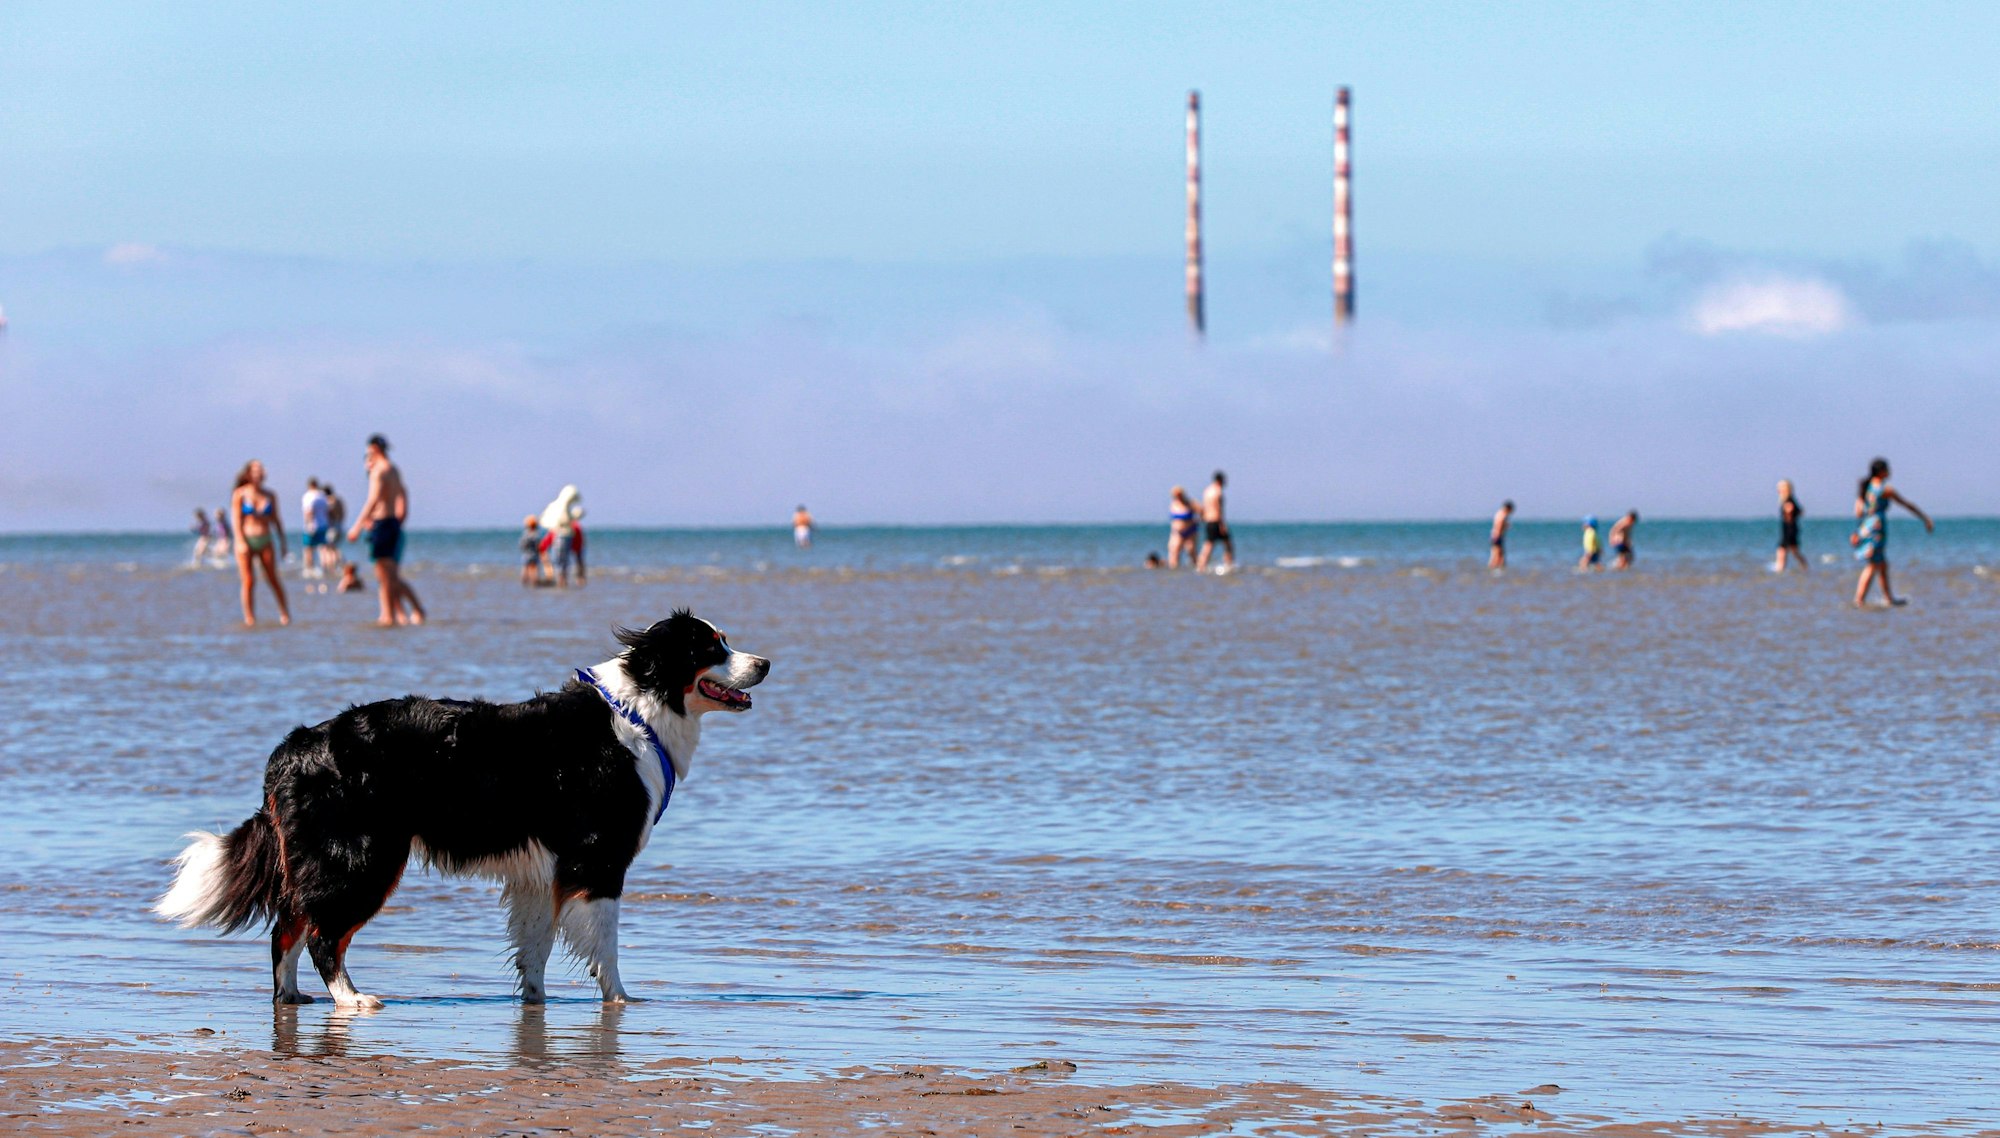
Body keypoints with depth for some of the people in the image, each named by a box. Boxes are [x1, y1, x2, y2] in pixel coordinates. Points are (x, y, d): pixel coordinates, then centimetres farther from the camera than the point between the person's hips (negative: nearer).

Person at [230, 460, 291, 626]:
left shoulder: (269, 496, 9)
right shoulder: (239, 495, 1)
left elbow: (276, 520, 13)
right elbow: (237, 520, -3)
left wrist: (282, 542, 10)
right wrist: (240, 542, -12)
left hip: (265, 542, 2)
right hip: (246, 540, -2)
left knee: (273, 579, -2)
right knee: (249, 581, -6)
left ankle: (285, 613, 8)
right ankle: (249, 618, -2)